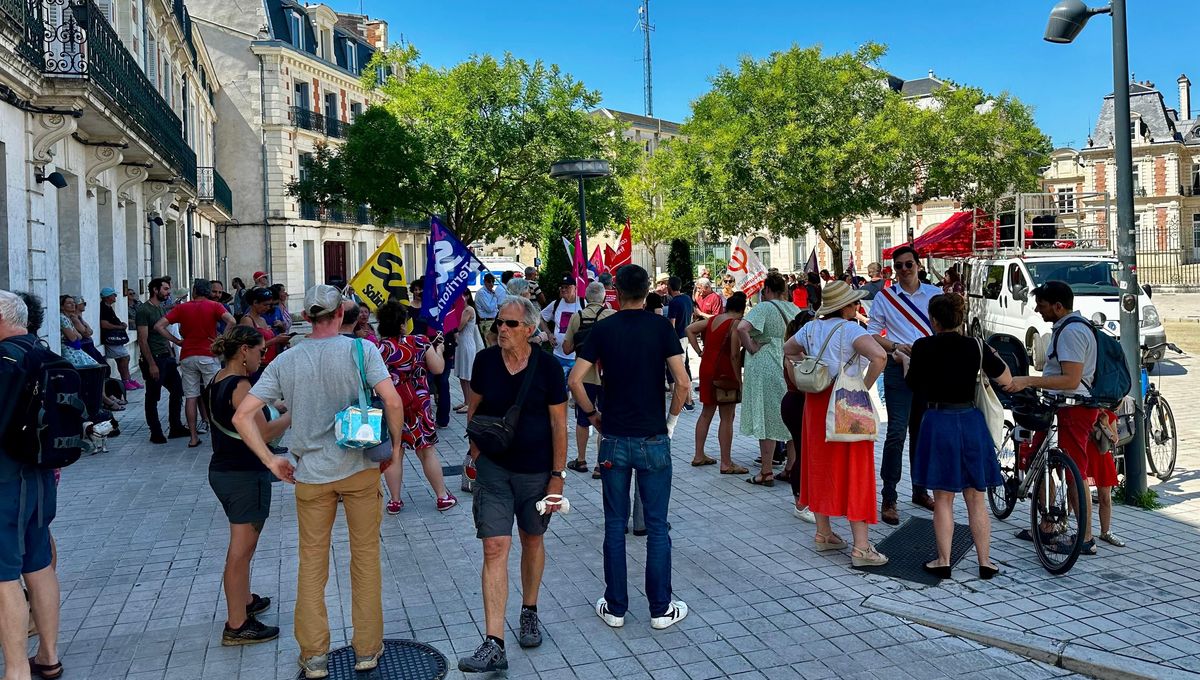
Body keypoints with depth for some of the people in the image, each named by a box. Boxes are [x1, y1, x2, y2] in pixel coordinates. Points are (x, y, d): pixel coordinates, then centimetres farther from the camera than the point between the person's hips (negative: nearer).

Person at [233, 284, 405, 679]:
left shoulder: (285, 362, 0)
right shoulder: (361, 350, -9)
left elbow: (242, 416, -3)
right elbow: (393, 402, -17)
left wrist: (271, 461, 2)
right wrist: (395, 446, -3)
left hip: (311, 474, 2)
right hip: (361, 469, -1)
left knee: (312, 563, 15)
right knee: (366, 557, 12)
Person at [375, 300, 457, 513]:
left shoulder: (377, 348, -8)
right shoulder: (419, 343, -9)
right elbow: (438, 368, 0)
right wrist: (438, 350, 17)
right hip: (417, 405, -1)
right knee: (428, 451, 9)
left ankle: (395, 501, 17)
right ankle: (442, 497, 18)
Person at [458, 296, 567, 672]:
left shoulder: (547, 367, -12)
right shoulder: (484, 360, -5)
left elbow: (559, 425, -7)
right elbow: (474, 406, 10)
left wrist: (558, 475, -8)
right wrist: (475, 450, 7)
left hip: (536, 471, -1)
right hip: (494, 468, 1)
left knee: (532, 541, 16)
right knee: (495, 548, -7)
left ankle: (529, 612, 40)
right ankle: (494, 645, -6)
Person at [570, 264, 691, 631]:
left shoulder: (603, 329, -1)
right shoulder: (661, 326, -4)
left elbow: (574, 380, -8)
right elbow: (682, 382, -12)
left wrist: (593, 415, 6)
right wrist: (672, 418, 3)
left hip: (614, 439, 1)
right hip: (653, 439, -1)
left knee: (615, 525, 10)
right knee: (657, 527, 7)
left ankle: (615, 607, 18)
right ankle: (661, 608, 15)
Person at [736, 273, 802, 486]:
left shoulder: (764, 307, -11)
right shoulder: (794, 309, 10)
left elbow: (742, 327, -27)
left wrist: (751, 347, -15)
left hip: (765, 368, -6)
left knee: (766, 420, 1)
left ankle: (766, 472, 6)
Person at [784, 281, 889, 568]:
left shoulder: (810, 328, 6)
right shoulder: (850, 329, -14)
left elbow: (788, 350, 23)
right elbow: (879, 356, -29)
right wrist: (865, 386, -17)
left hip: (816, 402, 7)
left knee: (820, 467, 15)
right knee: (854, 471, -2)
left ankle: (823, 534, 25)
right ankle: (861, 547, 1)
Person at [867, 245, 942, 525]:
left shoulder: (934, 294, 9)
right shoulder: (885, 297, 3)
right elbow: (872, 333, 3)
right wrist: (895, 346, -13)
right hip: (899, 368, -3)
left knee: (922, 431, 14)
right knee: (897, 432, -11)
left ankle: (920, 490, 28)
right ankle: (888, 499, -5)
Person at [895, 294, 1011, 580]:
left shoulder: (923, 347, -8)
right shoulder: (976, 347, -3)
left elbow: (913, 384, 5)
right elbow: (1006, 380, 5)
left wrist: (903, 359, 23)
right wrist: (993, 355, 21)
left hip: (938, 422, -2)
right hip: (971, 420, 2)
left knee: (943, 499, 8)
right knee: (976, 499, 12)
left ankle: (943, 561, 12)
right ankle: (985, 562, 17)